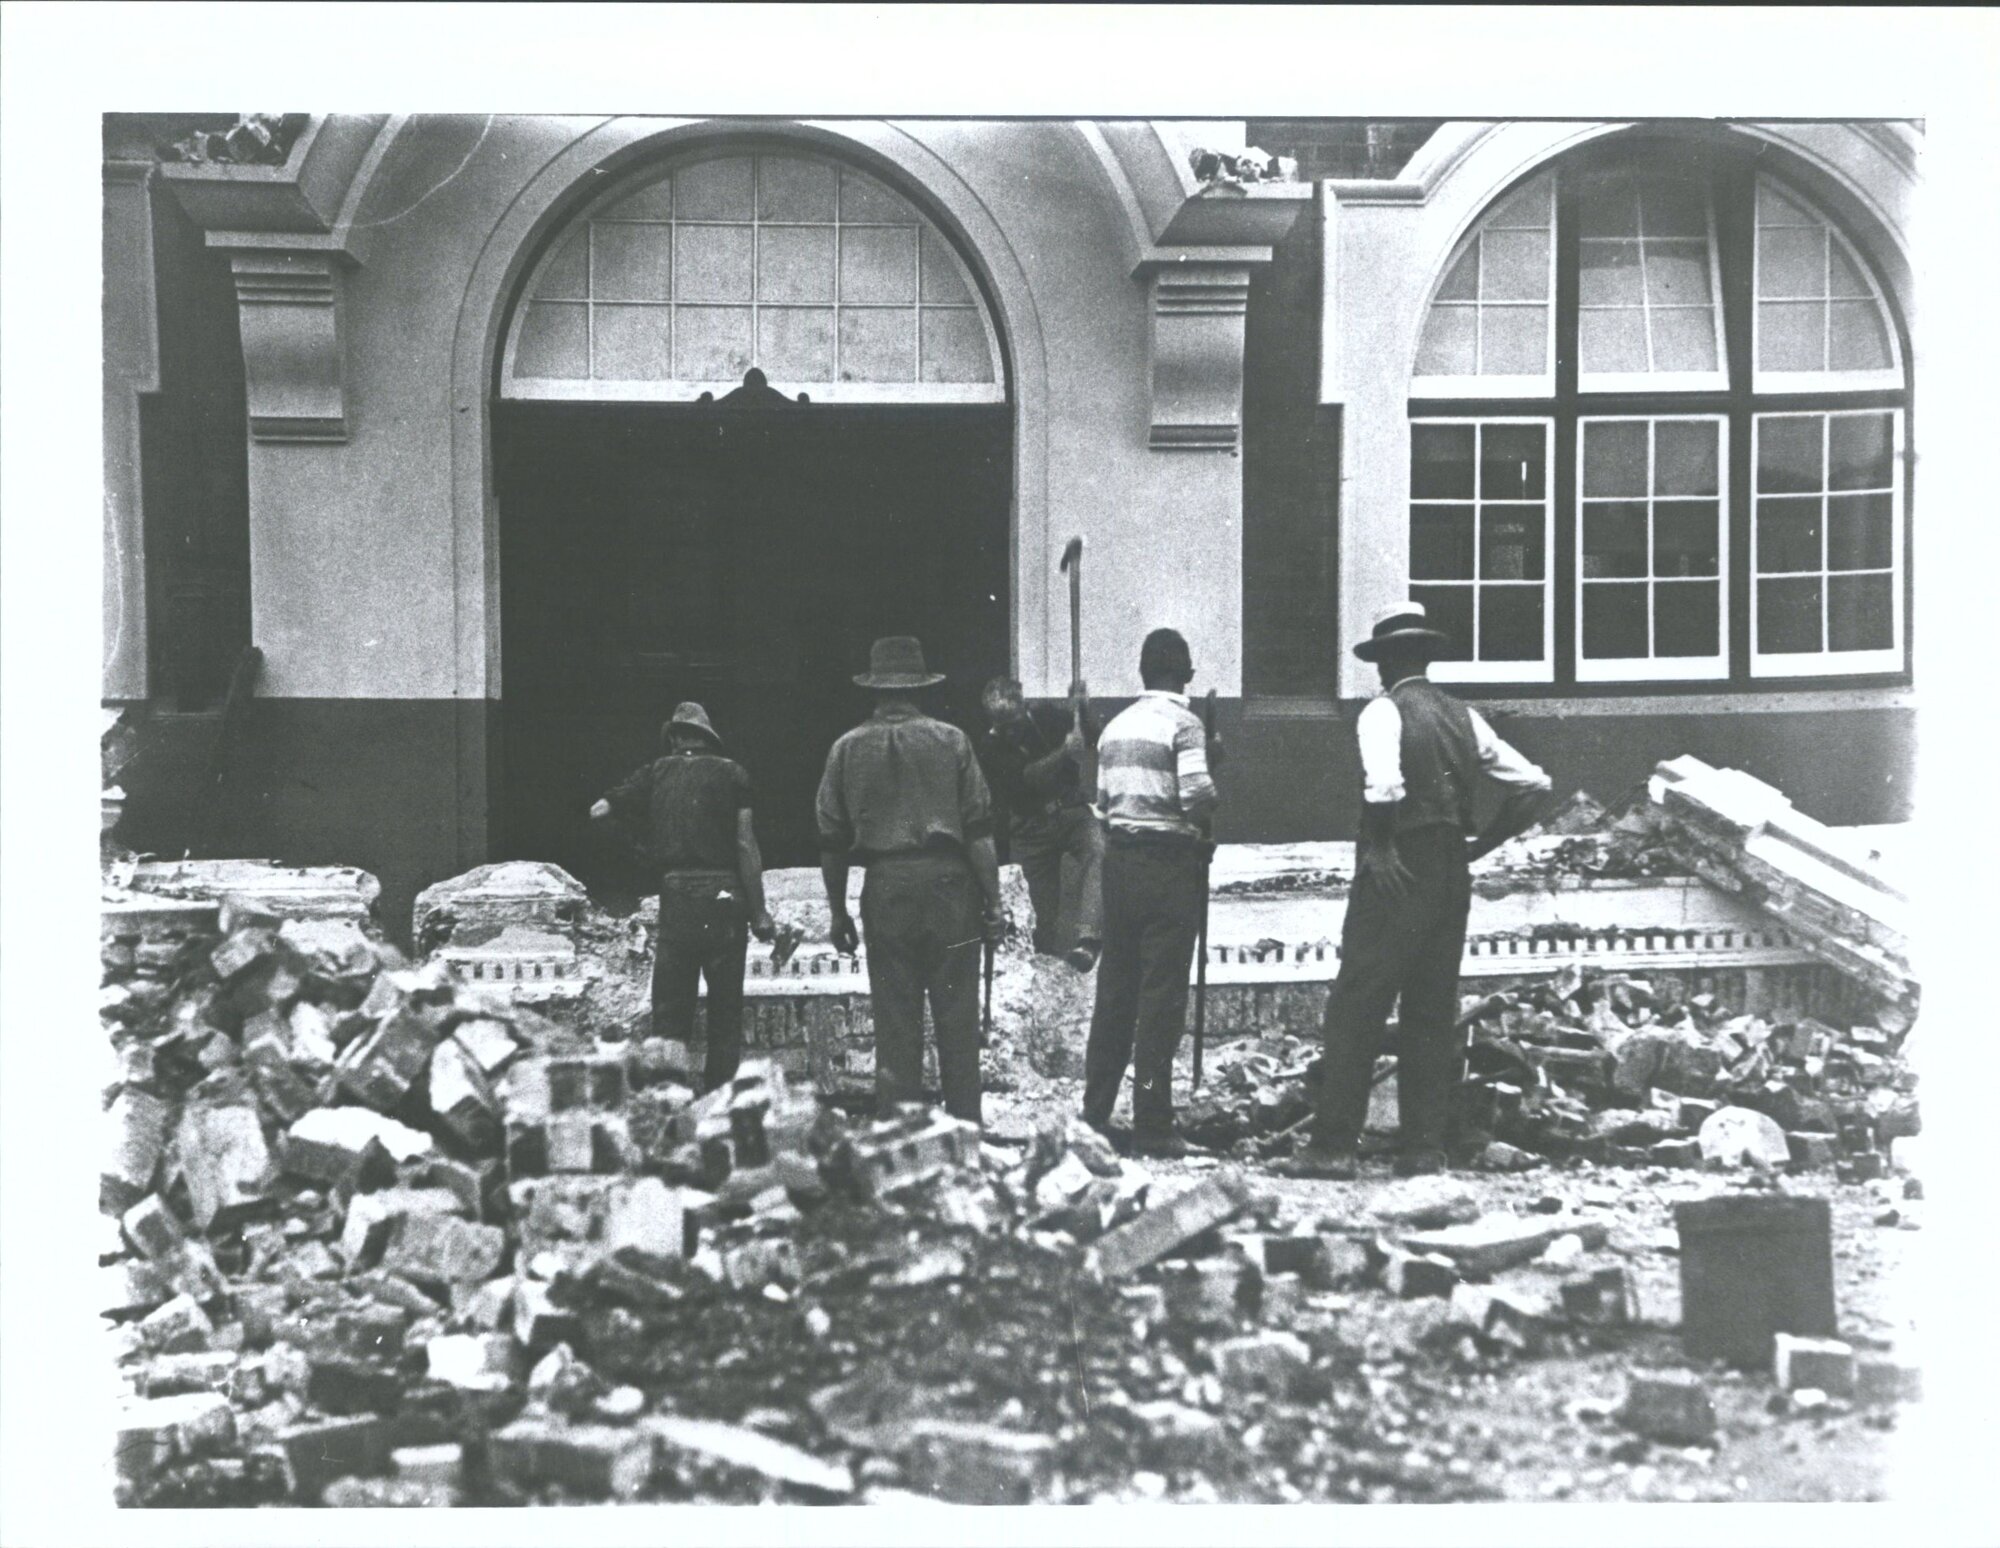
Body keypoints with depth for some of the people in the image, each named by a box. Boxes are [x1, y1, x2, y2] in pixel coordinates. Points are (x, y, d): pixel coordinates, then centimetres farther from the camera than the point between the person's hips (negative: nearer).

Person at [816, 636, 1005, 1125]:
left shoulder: (848, 748, 5)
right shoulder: (950, 740, 1)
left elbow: (831, 839, 6)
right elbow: (978, 828, -2)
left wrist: (838, 910, 13)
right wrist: (992, 900, 1)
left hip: (884, 887, 1)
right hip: (948, 882, -1)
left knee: (894, 1016, 6)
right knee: (956, 1013, 4)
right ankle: (965, 1125, 6)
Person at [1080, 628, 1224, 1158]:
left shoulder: (1115, 727, 12)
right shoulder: (1183, 724, -9)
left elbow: (1103, 799, 11)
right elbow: (1196, 795, -19)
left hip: (1119, 859, 6)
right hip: (1170, 861, -6)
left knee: (1115, 987, 14)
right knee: (1162, 992, -2)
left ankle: (1095, 1114, 20)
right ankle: (1152, 1126, -1)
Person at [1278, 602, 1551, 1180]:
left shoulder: (1383, 711, -7)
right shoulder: (1463, 716, 13)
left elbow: (1384, 783, -27)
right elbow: (1533, 784, 13)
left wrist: (1378, 848, -16)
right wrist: (1483, 842, 15)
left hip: (1397, 872, -7)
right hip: (1453, 874, 7)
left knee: (1356, 1007, -4)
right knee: (1432, 1012, 11)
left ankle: (1333, 1146, -6)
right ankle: (1424, 1148, 12)